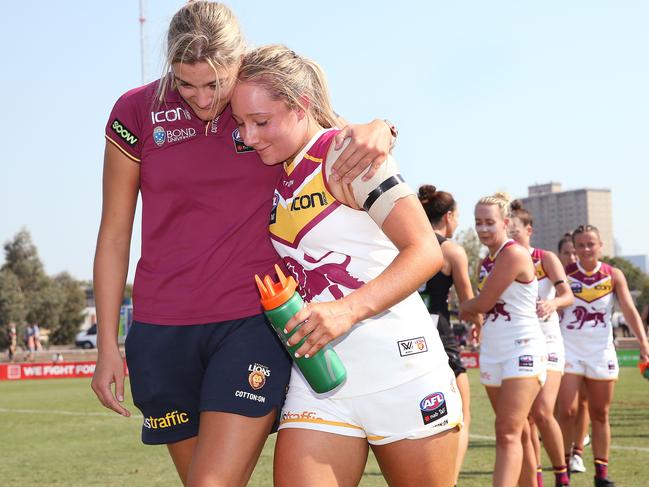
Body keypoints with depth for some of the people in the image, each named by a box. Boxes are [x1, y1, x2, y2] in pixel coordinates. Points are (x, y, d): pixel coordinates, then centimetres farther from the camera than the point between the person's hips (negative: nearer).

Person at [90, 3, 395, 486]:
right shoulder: (137, 112, 1)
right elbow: (114, 235, 6)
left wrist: (377, 130, -14)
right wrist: (108, 346, 4)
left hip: (254, 321, -1)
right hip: (163, 332, 2)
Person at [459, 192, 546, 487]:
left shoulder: (514, 254, -14)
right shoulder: (487, 261, 13)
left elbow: (483, 303, -13)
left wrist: (463, 308, 5)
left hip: (523, 350, -8)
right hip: (492, 353, 9)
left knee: (508, 433, -18)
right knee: (517, 432, 15)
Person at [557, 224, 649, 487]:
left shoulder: (613, 275, 1)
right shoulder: (565, 274, -2)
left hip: (601, 351, 2)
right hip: (570, 349, -2)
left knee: (600, 414, 8)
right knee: (567, 411, -8)